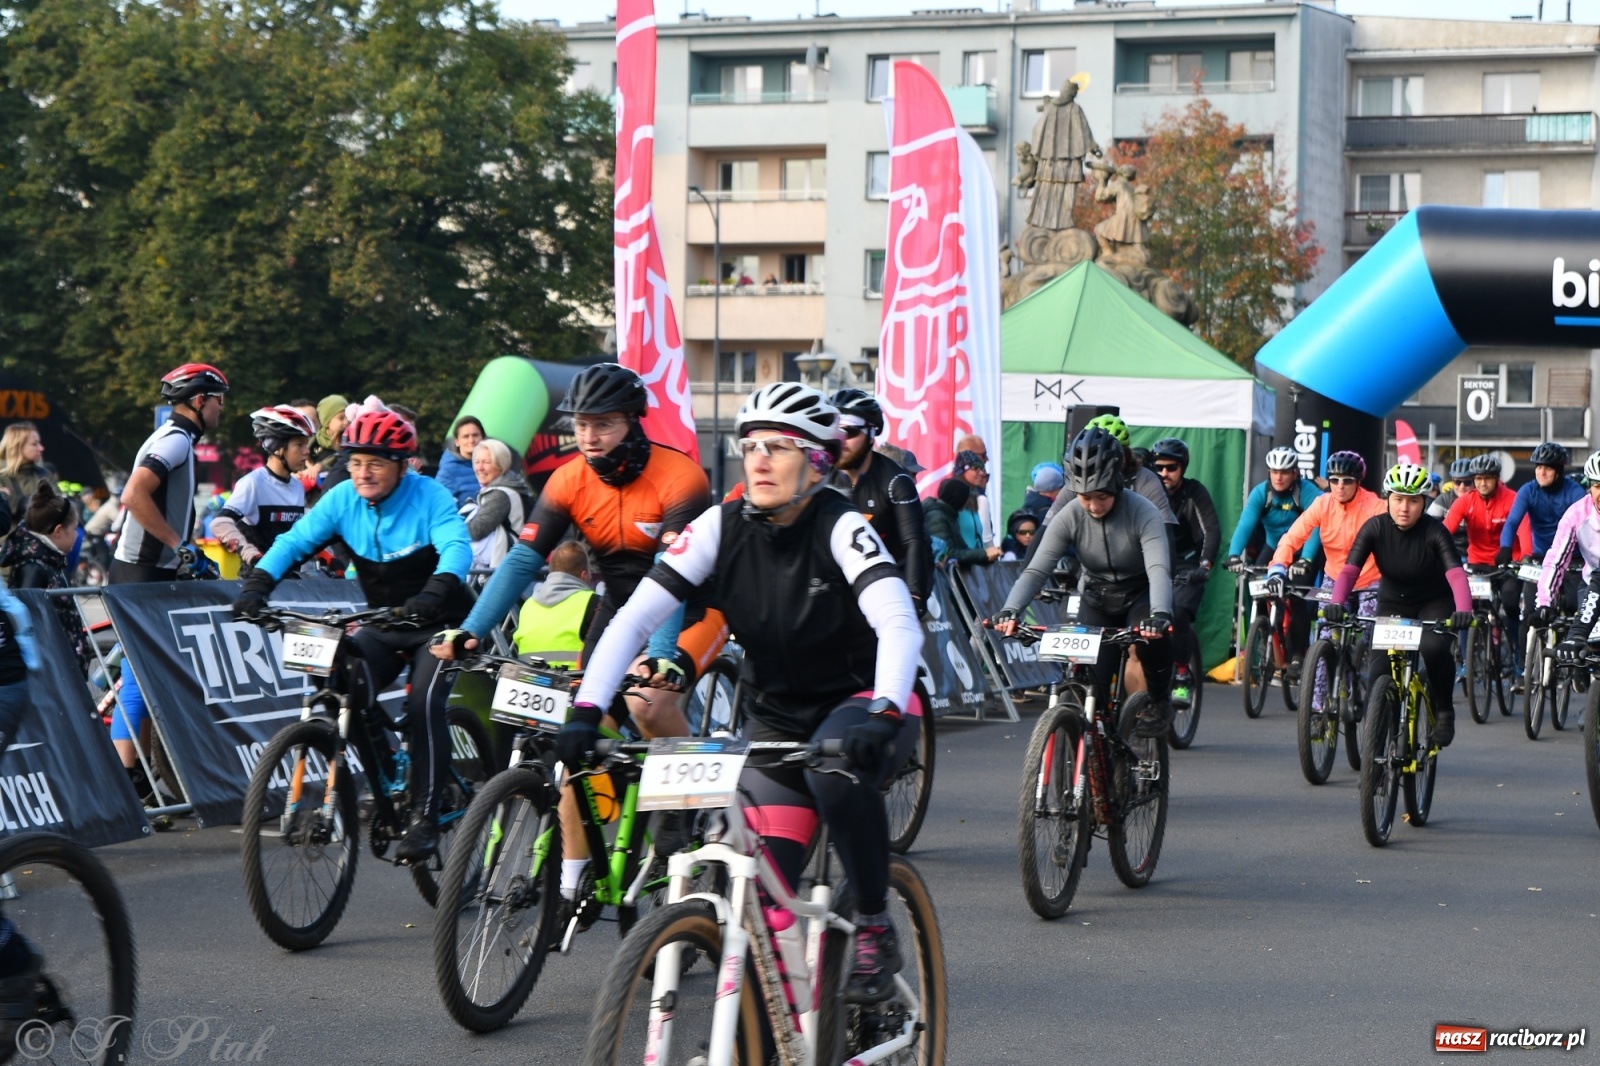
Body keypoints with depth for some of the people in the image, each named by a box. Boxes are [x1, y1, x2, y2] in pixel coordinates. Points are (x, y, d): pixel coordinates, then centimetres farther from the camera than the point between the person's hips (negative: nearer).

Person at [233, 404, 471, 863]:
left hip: (437, 622, -4)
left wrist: (435, 592, -53)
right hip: (384, 623, 4)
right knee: (345, 687, -20)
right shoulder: (344, 498, -7)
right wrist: (256, 585, -28)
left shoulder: (429, 496, -18)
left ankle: (425, 817, -20)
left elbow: (457, 547, -33)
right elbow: (294, 541, -12)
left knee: (424, 701, -26)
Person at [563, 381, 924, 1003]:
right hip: (776, 718, 4)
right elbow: (634, 619, -14)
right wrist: (586, 711, -28)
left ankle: (875, 930, -19)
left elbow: (899, 624, -35)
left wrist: (883, 712, -52)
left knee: (835, 767, -38)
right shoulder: (723, 527, -10)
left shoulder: (841, 528, -20)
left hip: (861, 702, -4)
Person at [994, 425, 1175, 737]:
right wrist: (1010, 611, -43)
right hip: (1096, 600, 2)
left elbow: (1159, 569, -38)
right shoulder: (1069, 517, -19)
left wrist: (1159, 615, -58)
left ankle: (1159, 701, -6)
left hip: (1140, 595, -2)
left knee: (1152, 635, -33)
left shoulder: (1142, 513, -26)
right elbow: (1036, 570, -25)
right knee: (1091, 678, -16)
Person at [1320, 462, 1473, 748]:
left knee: (1434, 646, -33)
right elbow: (1349, 569, -25)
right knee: (1378, 674, -17)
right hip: (1392, 604, 2)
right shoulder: (1375, 528, -17)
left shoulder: (1434, 531, -21)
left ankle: (1444, 710, -8)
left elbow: (1455, 573, -33)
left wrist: (1463, 610, -52)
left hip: (1434, 604, -2)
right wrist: (1336, 603, -44)